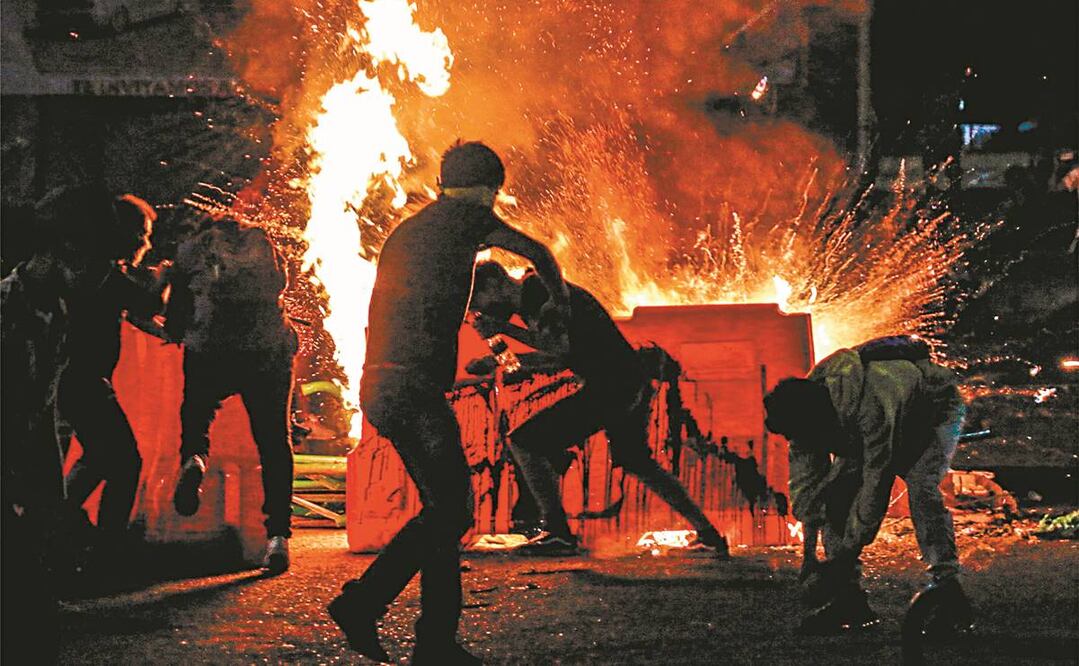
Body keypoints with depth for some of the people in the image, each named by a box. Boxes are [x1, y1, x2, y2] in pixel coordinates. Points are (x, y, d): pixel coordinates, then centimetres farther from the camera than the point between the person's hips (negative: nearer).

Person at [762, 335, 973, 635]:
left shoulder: (870, 407, -45)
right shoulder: (803, 411, -22)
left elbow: (876, 485, -40)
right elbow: (804, 488, -18)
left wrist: (845, 556, -36)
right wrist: (810, 554, -27)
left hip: (935, 411, -6)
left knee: (920, 486, -31)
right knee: (837, 492, -12)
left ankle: (947, 585, -25)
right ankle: (848, 598, -11)